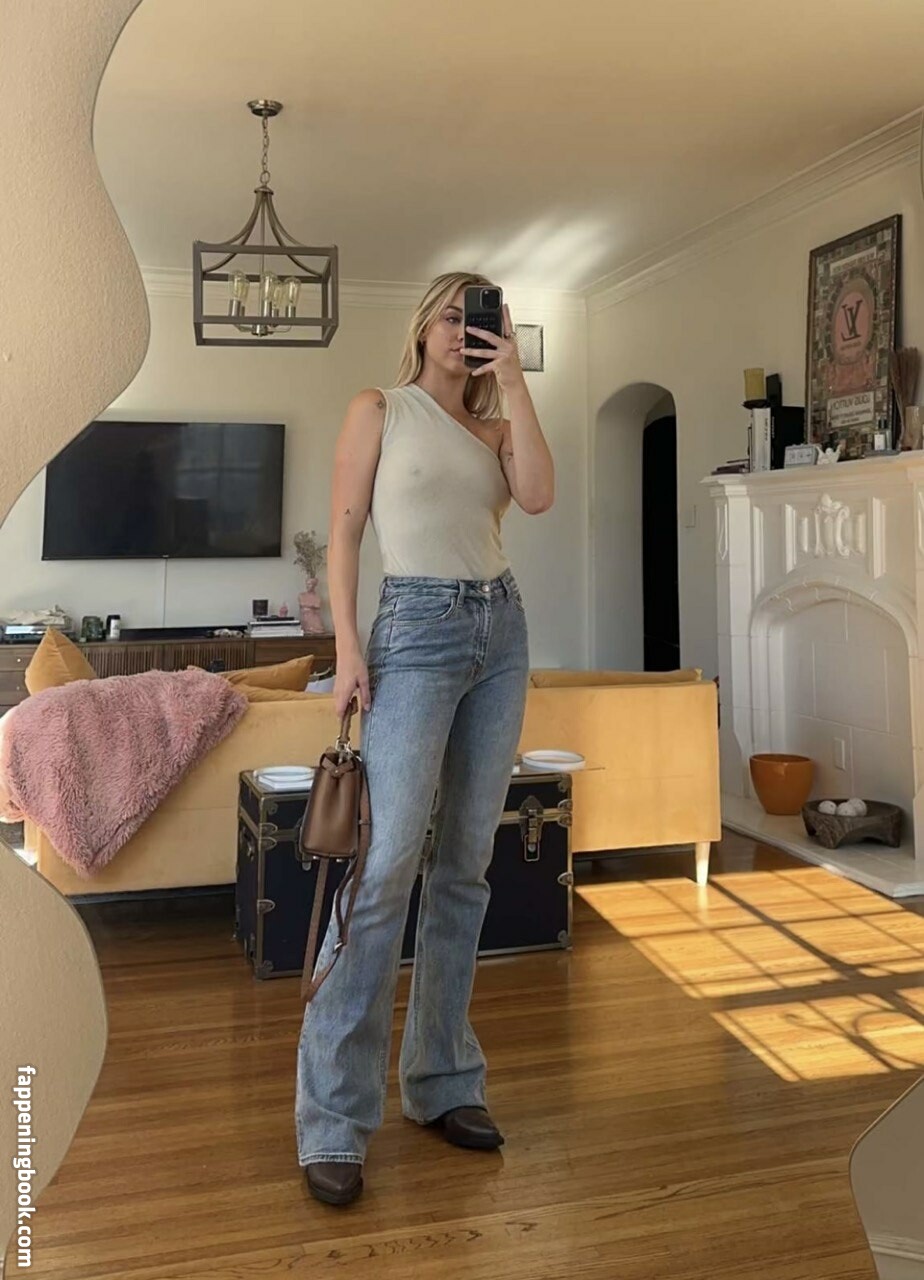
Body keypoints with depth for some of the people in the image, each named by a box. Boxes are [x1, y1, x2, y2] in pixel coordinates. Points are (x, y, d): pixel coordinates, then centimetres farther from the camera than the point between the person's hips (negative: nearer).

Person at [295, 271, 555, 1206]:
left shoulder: (493, 426, 16)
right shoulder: (378, 410, 5)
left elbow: (539, 497, -4)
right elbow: (343, 532, -2)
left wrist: (513, 382, -2)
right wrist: (347, 648, -12)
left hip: (501, 629, 5)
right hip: (418, 628, -5)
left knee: (466, 863, 6)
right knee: (388, 864, -13)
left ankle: (441, 1081, 18)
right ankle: (334, 1121, -4)